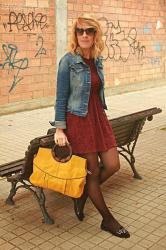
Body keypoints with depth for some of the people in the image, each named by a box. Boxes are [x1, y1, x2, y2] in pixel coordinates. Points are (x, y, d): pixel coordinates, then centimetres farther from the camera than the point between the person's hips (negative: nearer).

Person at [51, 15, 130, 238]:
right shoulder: (68, 61, -10)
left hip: (98, 117, 7)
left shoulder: (97, 61, 7)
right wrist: (59, 129, -12)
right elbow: (61, 97, -10)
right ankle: (108, 220, 22)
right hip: (78, 120, -6)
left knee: (113, 165, 5)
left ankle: (82, 194, 30)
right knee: (93, 171, 4)